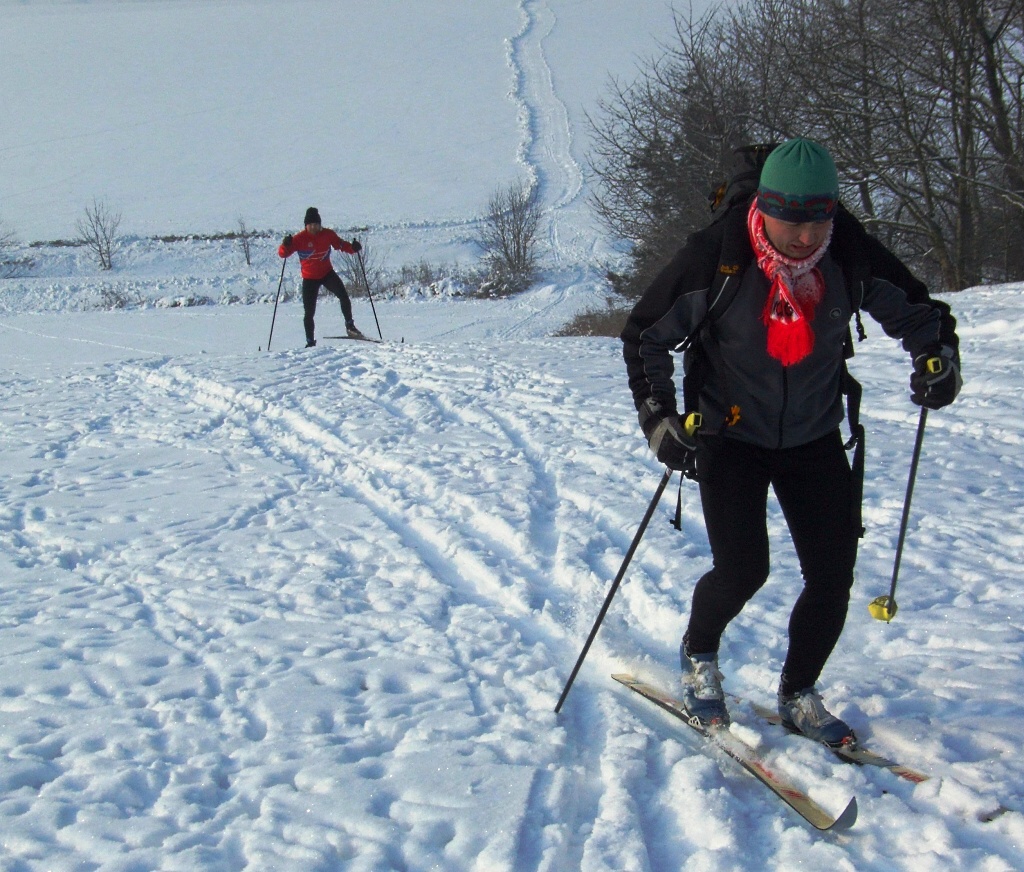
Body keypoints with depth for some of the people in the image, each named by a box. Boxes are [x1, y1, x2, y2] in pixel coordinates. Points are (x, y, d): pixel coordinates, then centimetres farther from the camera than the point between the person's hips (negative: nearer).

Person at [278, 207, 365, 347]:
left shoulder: (328, 234, -8)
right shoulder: (300, 238, -14)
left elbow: (341, 245, 1)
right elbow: (283, 253, -15)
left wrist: (353, 247, -20)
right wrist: (285, 245, -38)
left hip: (327, 273, 1)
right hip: (309, 279, -1)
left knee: (343, 296, -22)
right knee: (309, 313, 0)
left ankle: (350, 326, -6)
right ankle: (310, 342, 15)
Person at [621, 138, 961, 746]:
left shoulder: (852, 257, -13)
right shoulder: (718, 256, -20)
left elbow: (918, 310, 4)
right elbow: (646, 335, -8)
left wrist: (938, 358, -17)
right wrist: (658, 417, -17)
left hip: (814, 438, 3)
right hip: (731, 436, -3)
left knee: (833, 575, -1)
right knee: (743, 568, -14)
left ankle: (799, 696, 23)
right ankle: (699, 653, 20)